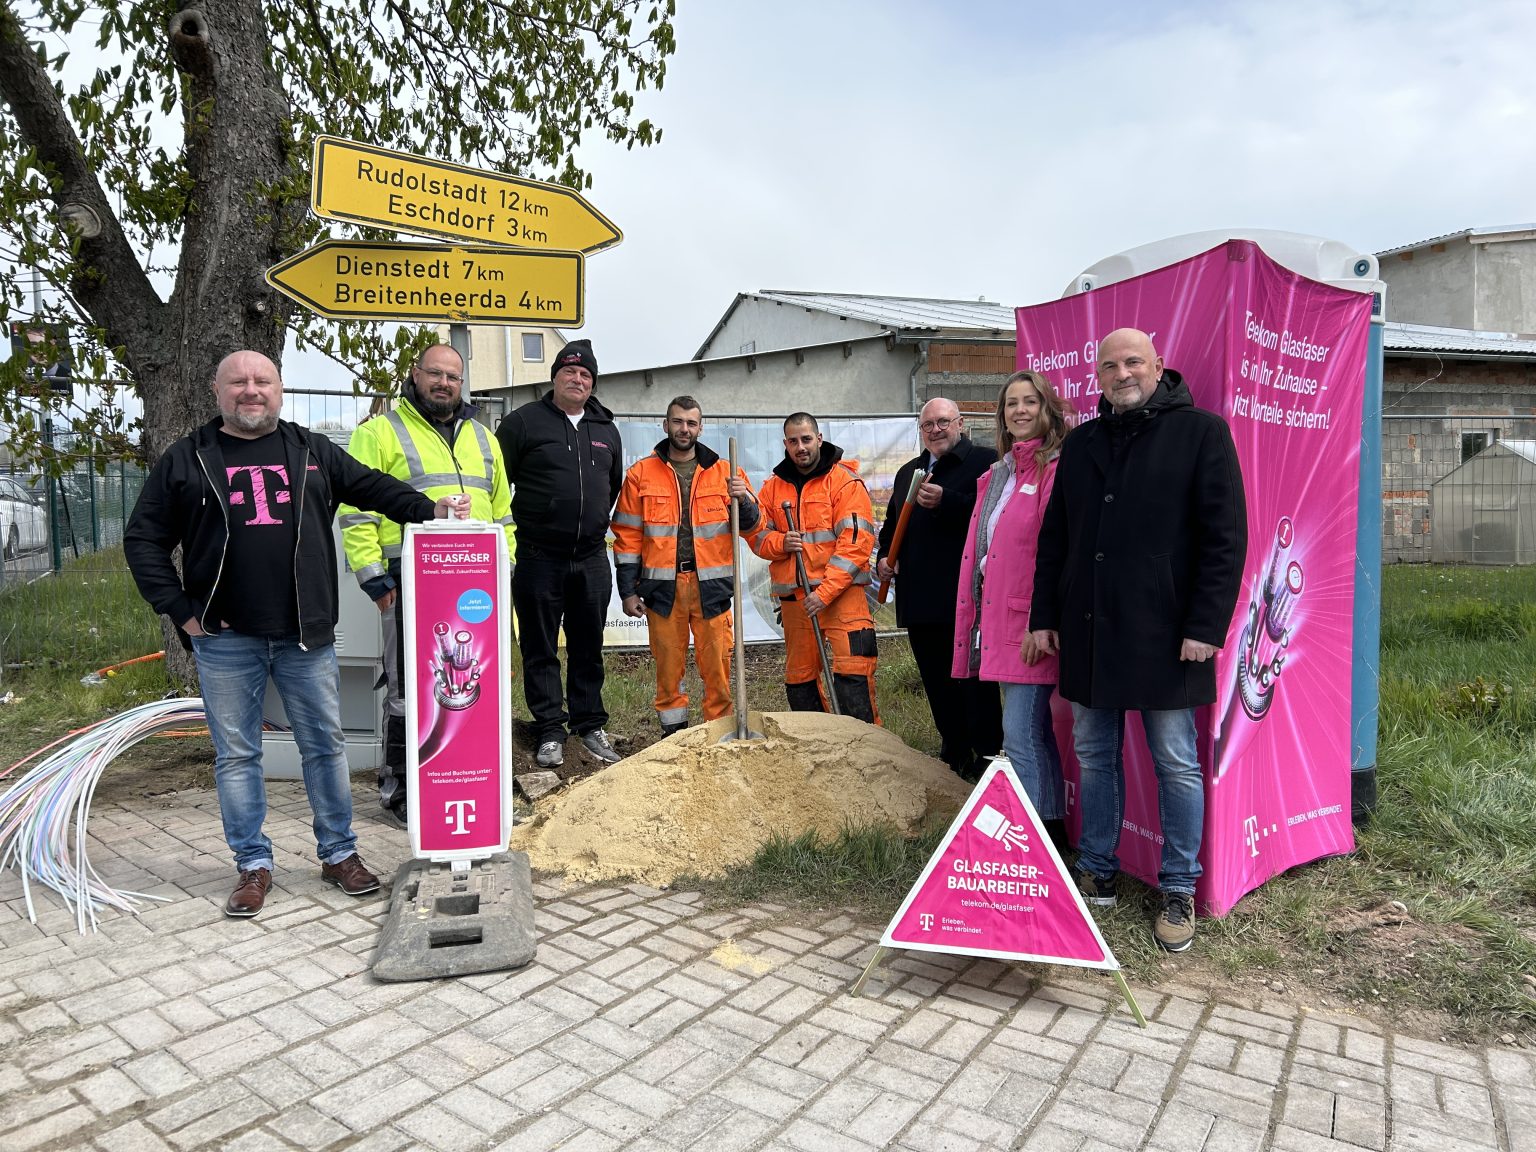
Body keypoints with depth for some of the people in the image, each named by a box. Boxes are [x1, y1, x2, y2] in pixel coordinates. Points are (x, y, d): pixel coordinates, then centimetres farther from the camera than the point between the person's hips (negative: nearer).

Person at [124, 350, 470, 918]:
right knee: (236, 754, 7)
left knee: (325, 746, 7)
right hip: (225, 639, -1)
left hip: (306, 635, 1)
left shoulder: (312, 451, 10)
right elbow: (144, 540, 6)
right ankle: (253, 865, 21)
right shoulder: (185, 460, 5)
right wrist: (181, 611, -2)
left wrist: (429, 509, -8)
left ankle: (339, 853, 21)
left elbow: (372, 486, 10)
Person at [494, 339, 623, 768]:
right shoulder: (523, 422, -1)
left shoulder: (606, 429, 13)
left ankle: (590, 725, 22)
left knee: (588, 647, 11)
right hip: (539, 558, -3)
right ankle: (550, 731, 14)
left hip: (592, 559, 4)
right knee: (540, 648, 4)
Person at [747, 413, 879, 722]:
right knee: (798, 677, 12)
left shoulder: (845, 481, -4)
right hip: (793, 597, 6)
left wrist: (825, 592, -17)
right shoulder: (773, 487, 14)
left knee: (851, 673, -12)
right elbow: (756, 534, 15)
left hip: (842, 593, -5)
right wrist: (780, 543, -9)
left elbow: (856, 542, -11)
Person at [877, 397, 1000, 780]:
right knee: (937, 683, 14)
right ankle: (954, 755, 26)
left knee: (974, 683, -2)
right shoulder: (909, 472, 21)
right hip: (919, 600, 8)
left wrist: (946, 502, -24)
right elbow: (892, 522, 30)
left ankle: (987, 757, 9)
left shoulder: (984, 461, -3)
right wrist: (884, 554, 13)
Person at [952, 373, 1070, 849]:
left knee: (1020, 732, -9)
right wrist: (975, 624, 18)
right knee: (1034, 729, 14)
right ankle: (1052, 830, 25)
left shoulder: (1055, 469, -8)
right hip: (999, 619, 8)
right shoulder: (997, 474, 18)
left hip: (1031, 622, -8)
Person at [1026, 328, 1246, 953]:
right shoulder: (1081, 442, 13)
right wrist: (1044, 617, 9)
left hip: (1163, 633, -5)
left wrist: (1206, 626, -13)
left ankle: (1179, 891, 19)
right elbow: (1054, 537, 15)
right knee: (1094, 756, 13)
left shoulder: (1201, 431, -2)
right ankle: (1096, 873, 27)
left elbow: (1226, 537, -7)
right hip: (1088, 630, 5)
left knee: (1177, 764, 4)